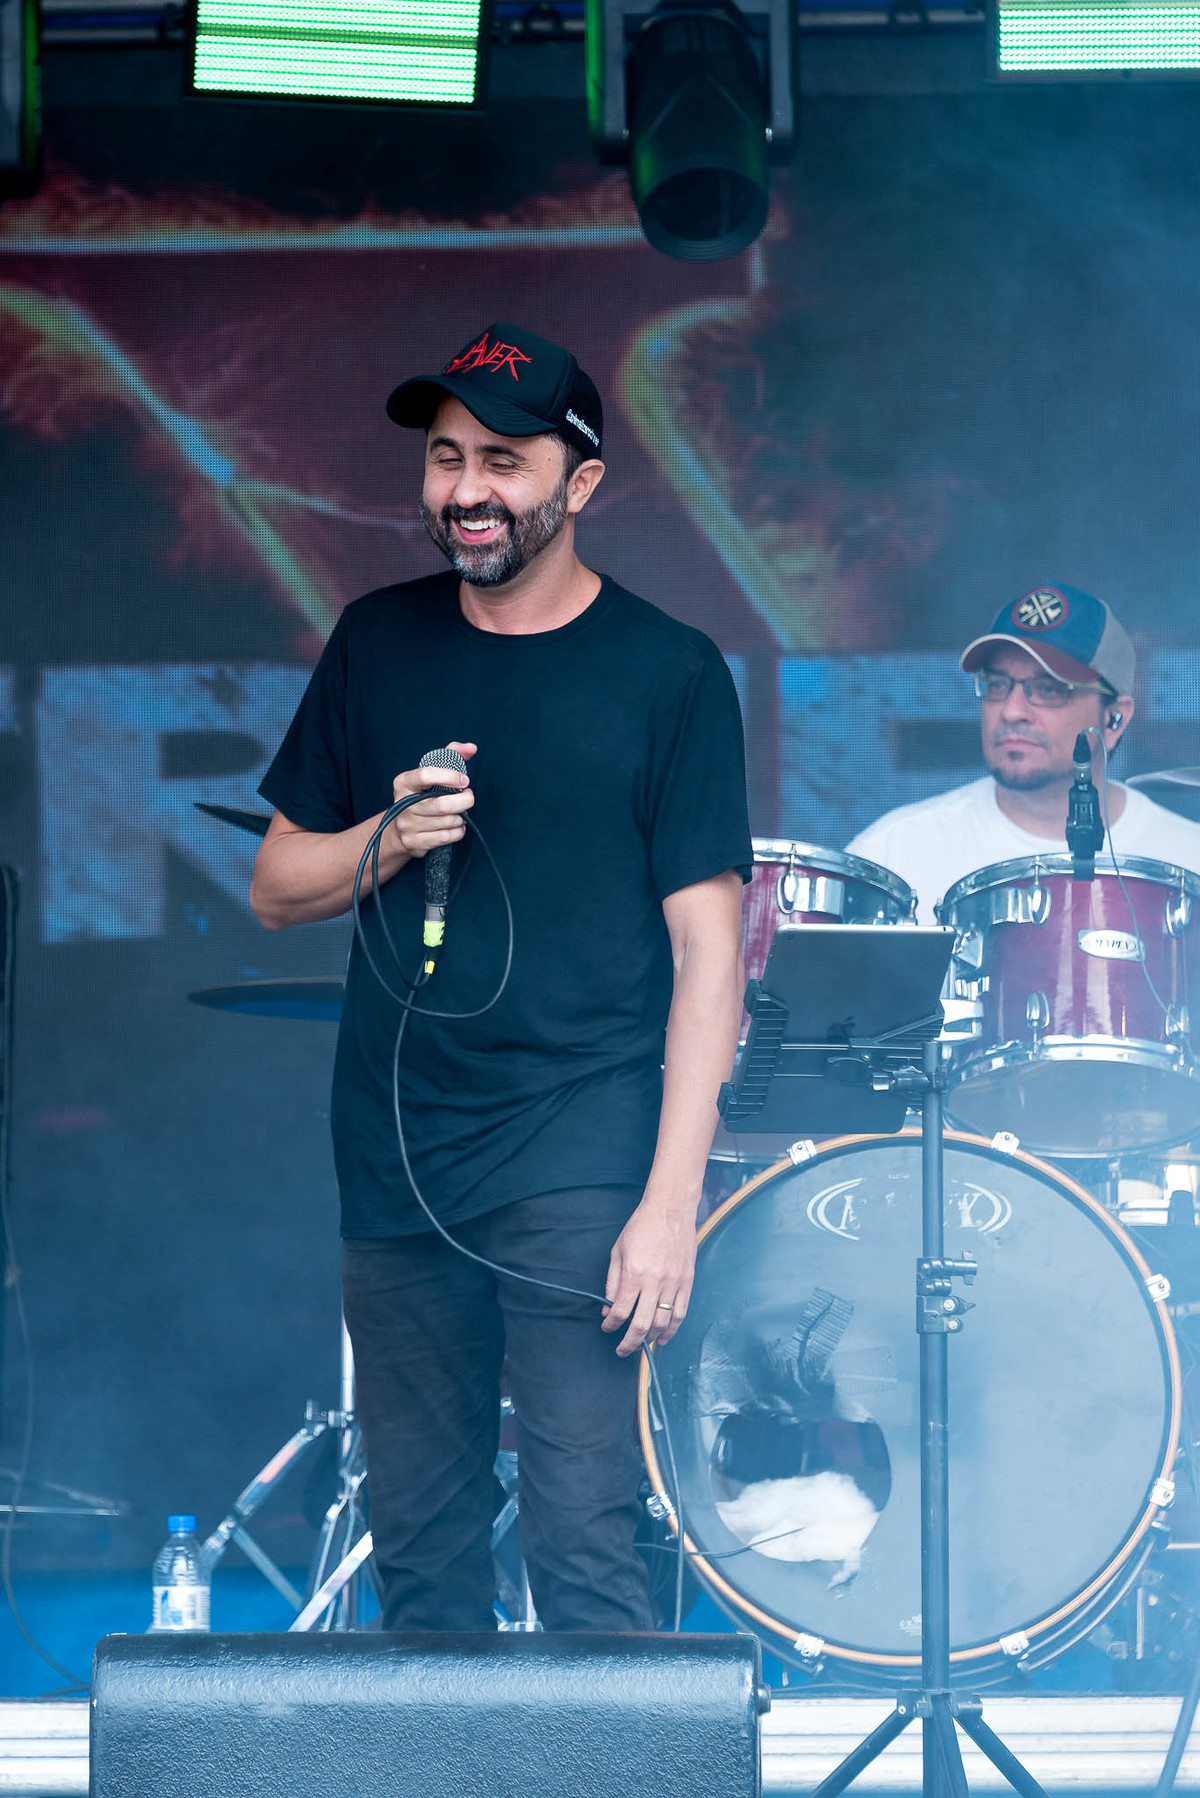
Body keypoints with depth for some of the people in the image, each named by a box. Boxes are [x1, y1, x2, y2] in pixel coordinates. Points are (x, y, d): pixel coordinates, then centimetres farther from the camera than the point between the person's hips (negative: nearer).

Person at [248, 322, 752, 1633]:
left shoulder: (667, 674, -2)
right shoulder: (378, 643, 10)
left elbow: (706, 949, -4)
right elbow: (277, 887, 14)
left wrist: (672, 1199, -11)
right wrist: (391, 838, -8)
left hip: (581, 1161, -4)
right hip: (395, 1164, 4)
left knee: (583, 1537, -9)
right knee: (417, 1544, 8)